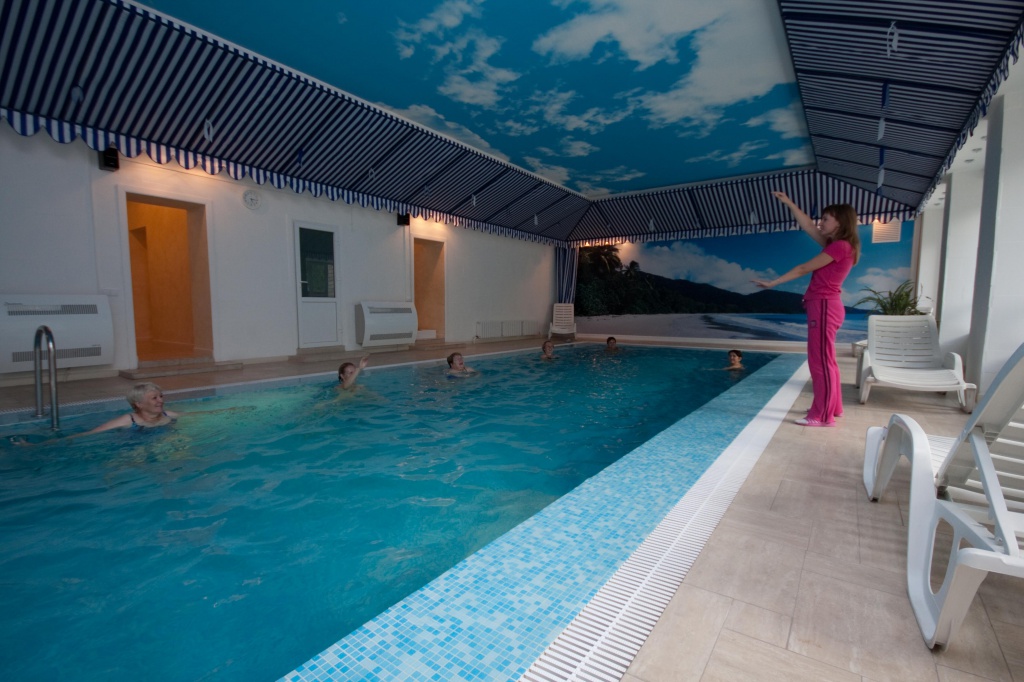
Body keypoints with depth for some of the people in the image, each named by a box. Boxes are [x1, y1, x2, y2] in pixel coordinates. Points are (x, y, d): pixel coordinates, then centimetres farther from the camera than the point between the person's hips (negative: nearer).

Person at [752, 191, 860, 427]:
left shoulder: (840, 246, -12)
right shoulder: (836, 244, 15)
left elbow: (805, 268, -13)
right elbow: (808, 226, 20)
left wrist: (772, 283, -9)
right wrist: (789, 203, 19)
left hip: (824, 306, -10)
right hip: (825, 306, 10)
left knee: (820, 361, -6)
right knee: (825, 360, 16)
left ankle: (822, 416, 0)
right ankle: (832, 407, 27)